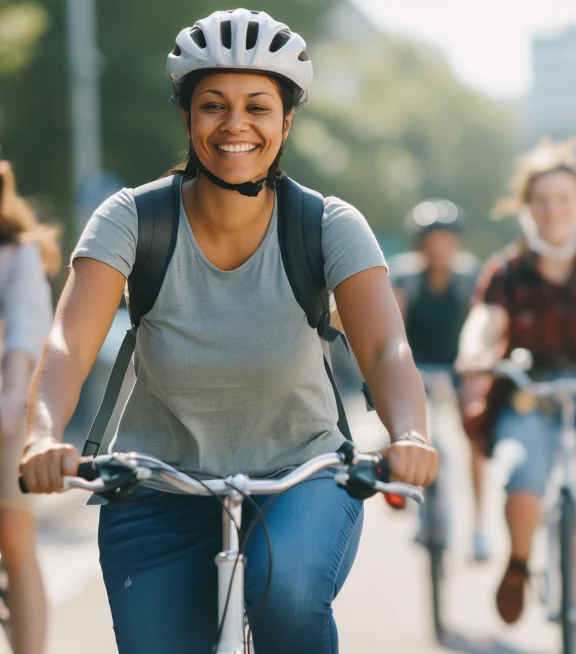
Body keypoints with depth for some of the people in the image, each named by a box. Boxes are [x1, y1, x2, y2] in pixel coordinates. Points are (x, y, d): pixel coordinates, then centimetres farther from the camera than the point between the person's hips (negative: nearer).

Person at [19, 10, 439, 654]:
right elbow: (68, 343, -24)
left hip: (300, 478, -1)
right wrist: (44, 436, -46)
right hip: (159, 494, 1)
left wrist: (408, 436, -46)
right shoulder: (133, 220, -12)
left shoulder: (329, 227, -12)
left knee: (287, 589, -31)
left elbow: (386, 348, -24)